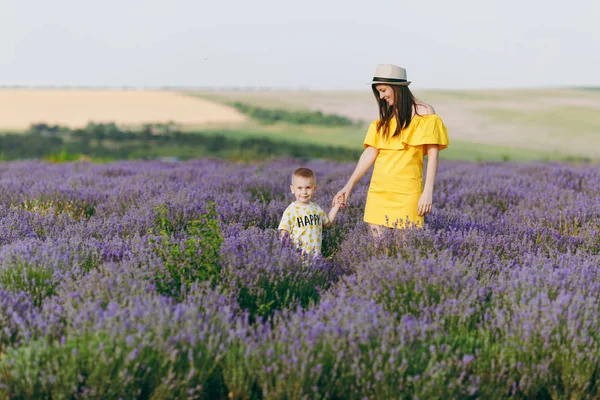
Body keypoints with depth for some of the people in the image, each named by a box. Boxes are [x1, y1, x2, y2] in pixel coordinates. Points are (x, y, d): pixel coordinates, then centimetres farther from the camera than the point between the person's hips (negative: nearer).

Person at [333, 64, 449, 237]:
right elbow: (370, 152, 10)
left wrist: (428, 192, -13)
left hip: (406, 190, -5)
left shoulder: (423, 112, 0)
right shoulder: (385, 116, 15)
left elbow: (432, 155, -5)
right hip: (379, 189, 5)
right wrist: (349, 186, 3)